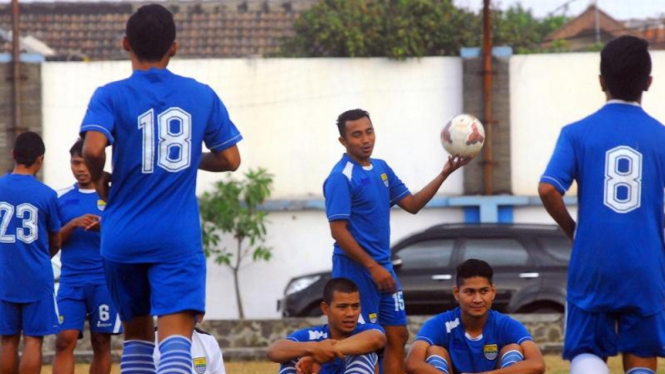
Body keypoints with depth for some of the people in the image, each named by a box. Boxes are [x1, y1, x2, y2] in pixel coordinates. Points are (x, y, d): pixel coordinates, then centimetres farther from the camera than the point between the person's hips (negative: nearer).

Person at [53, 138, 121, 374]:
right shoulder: (62, 198, 9)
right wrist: (73, 225, -12)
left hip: (104, 281, -1)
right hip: (71, 281, 1)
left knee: (101, 343, 3)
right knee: (65, 340, -9)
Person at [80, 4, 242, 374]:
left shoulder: (111, 96, -3)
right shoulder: (202, 96, 5)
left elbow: (93, 148, -20)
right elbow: (230, 159, 9)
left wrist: (100, 179, 0)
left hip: (123, 237, 1)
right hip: (179, 239, -1)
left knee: (137, 329, 19)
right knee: (177, 333, -12)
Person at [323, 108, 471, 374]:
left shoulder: (381, 169, 10)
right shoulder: (341, 178, -14)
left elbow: (412, 205, 13)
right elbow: (338, 232, -18)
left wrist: (444, 174, 2)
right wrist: (373, 267, -20)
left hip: (383, 267, 8)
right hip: (356, 269, -8)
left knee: (398, 336, 9)